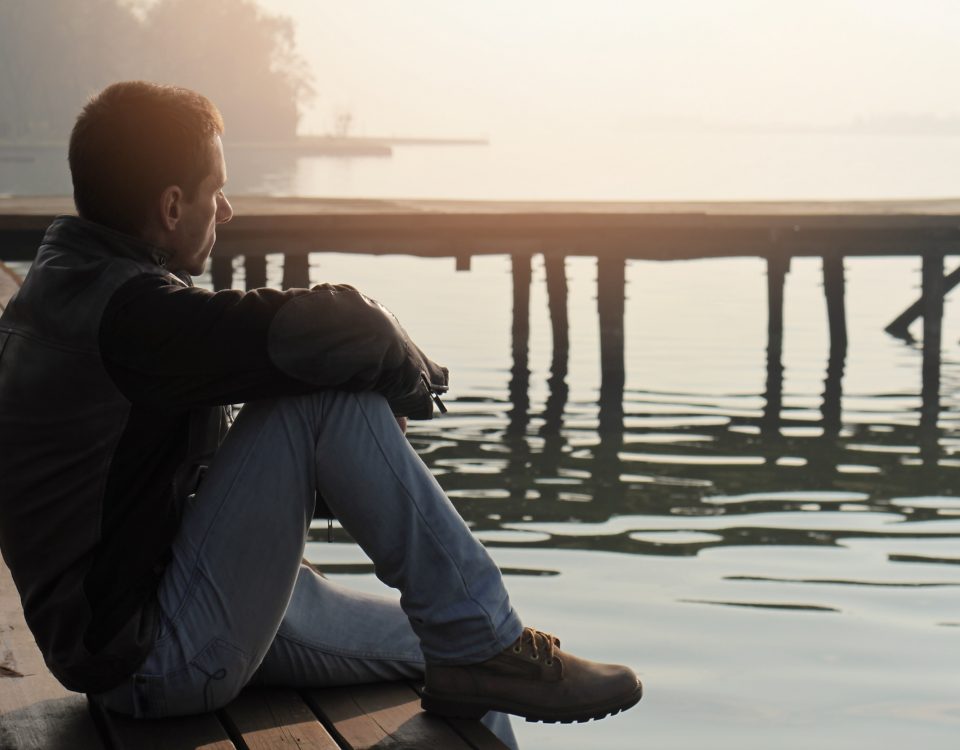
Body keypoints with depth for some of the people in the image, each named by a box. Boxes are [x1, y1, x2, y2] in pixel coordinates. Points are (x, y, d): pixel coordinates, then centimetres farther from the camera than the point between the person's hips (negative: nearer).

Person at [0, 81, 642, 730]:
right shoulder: (130, 310, -23)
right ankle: (485, 644, -13)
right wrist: (414, 381, -6)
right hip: (154, 659, -11)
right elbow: (345, 328, -29)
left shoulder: (66, 287, 11)